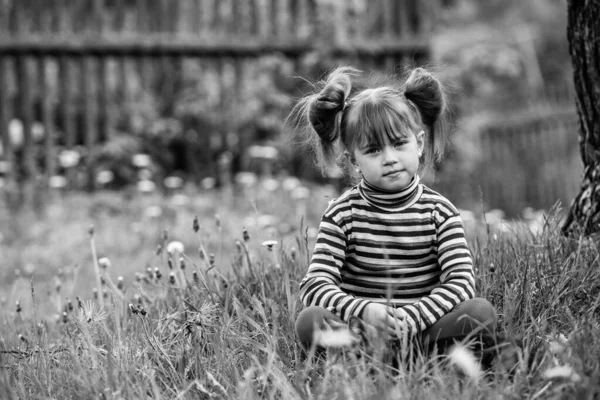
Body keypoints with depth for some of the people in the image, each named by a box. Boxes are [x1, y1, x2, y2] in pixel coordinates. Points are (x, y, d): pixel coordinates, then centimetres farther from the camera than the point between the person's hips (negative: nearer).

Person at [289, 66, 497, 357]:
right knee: (310, 322, -29)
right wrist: (364, 311, -28)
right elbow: (315, 285, -9)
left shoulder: (439, 212, 2)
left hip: (421, 326, 1)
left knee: (481, 313, -25)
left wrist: (412, 318, -24)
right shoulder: (342, 214, 0)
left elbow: (461, 282, -8)